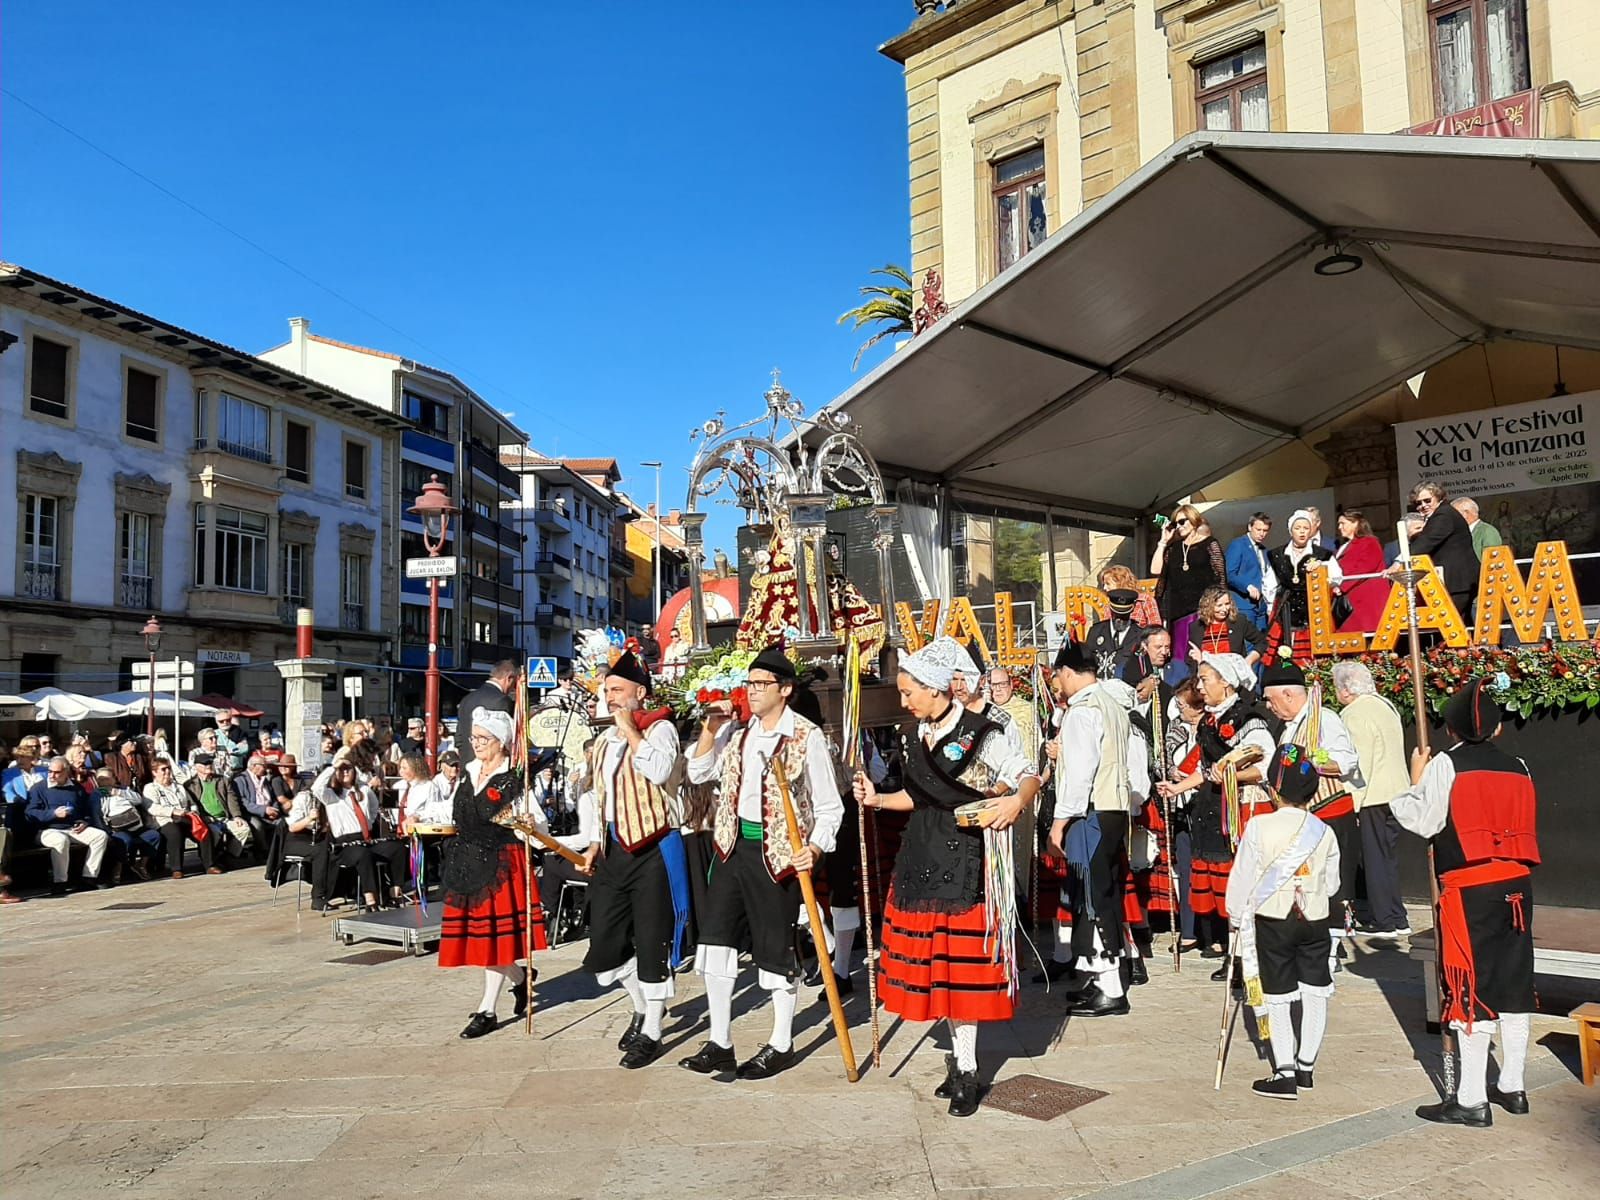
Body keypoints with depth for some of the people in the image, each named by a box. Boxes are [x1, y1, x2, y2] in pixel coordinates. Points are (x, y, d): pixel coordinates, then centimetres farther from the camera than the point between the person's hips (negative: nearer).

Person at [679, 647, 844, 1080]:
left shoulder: (807, 737, -9)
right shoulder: (739, 734, 9)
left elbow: (830, 807, -7)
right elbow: (698, 773, 15)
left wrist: (813, 850, -21)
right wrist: (710, 729, 3)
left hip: (777, 852, -6)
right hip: (732, 846, 6)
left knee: (776, 945, 4)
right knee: (716, 936, 5)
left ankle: (781, 1045, 21)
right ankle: (719, 1043, 16)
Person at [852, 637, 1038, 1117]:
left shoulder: (978, 733, -10)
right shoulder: (914, 738, 11)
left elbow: (1028, 775, -12)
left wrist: (1017, 800, -31)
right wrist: (877, 799, 8)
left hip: (963, 859, -6)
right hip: (921, 856, 7)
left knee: (962, 962, -2)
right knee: (933, 960, 10)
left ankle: (966, 1069, 10)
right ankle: (959, 1057, 24)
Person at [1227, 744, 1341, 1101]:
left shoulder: (1258, 827, -11)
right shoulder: (1324, 832, -1)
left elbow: (1242, 878, -6)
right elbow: (1331, 884, 8)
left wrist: (1236, 917, 8)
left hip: (1272, 920, -3)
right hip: (1315, 921, 3)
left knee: (1278, 997, 4)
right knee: (1315, 993, 14)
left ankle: (1285, 1074, 7)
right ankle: (1305, 1067, 23)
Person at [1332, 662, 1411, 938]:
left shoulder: (1355, 714, -14)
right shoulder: (1384, 705, 15)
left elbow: (1359, 765, -18)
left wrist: (1353, 803, -16)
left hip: (1373, 799, -9)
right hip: (1397, 793, 9)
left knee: (1375, 859, -1)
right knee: (1386, 856, 15)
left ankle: (1385, 922, 4)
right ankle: (1398, 920, 20)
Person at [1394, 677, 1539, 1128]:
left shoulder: (1445, 765, -7)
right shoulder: (1517, 768, 9)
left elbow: (1424, 822, -8)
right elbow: (1522, 824, 13)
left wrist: (1415, 781, 5)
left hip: (1470, 889, -6)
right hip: (1516, 885, 6)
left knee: (1471, 993, -2)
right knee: (1514, 984, 15)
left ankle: (1471, 1100, 1)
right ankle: (1512, 1087, 26)